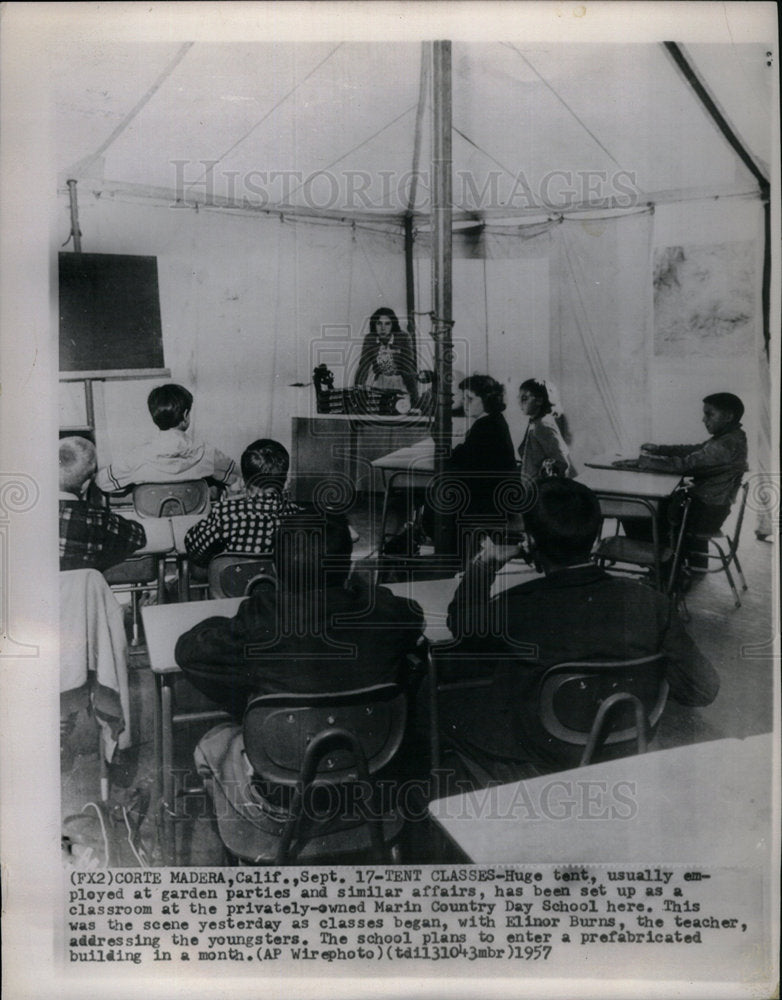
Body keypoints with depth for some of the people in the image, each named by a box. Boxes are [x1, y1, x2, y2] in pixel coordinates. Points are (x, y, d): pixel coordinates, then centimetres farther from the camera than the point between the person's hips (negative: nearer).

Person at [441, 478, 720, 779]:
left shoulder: (515, 608, -28)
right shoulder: (648, 602, -22)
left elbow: (461, 624, -4)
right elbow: (704, 689, -13)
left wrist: (486, 562, 3)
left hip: (536, 749, -3)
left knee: (443, 699, 17)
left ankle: (501, 767, 10)